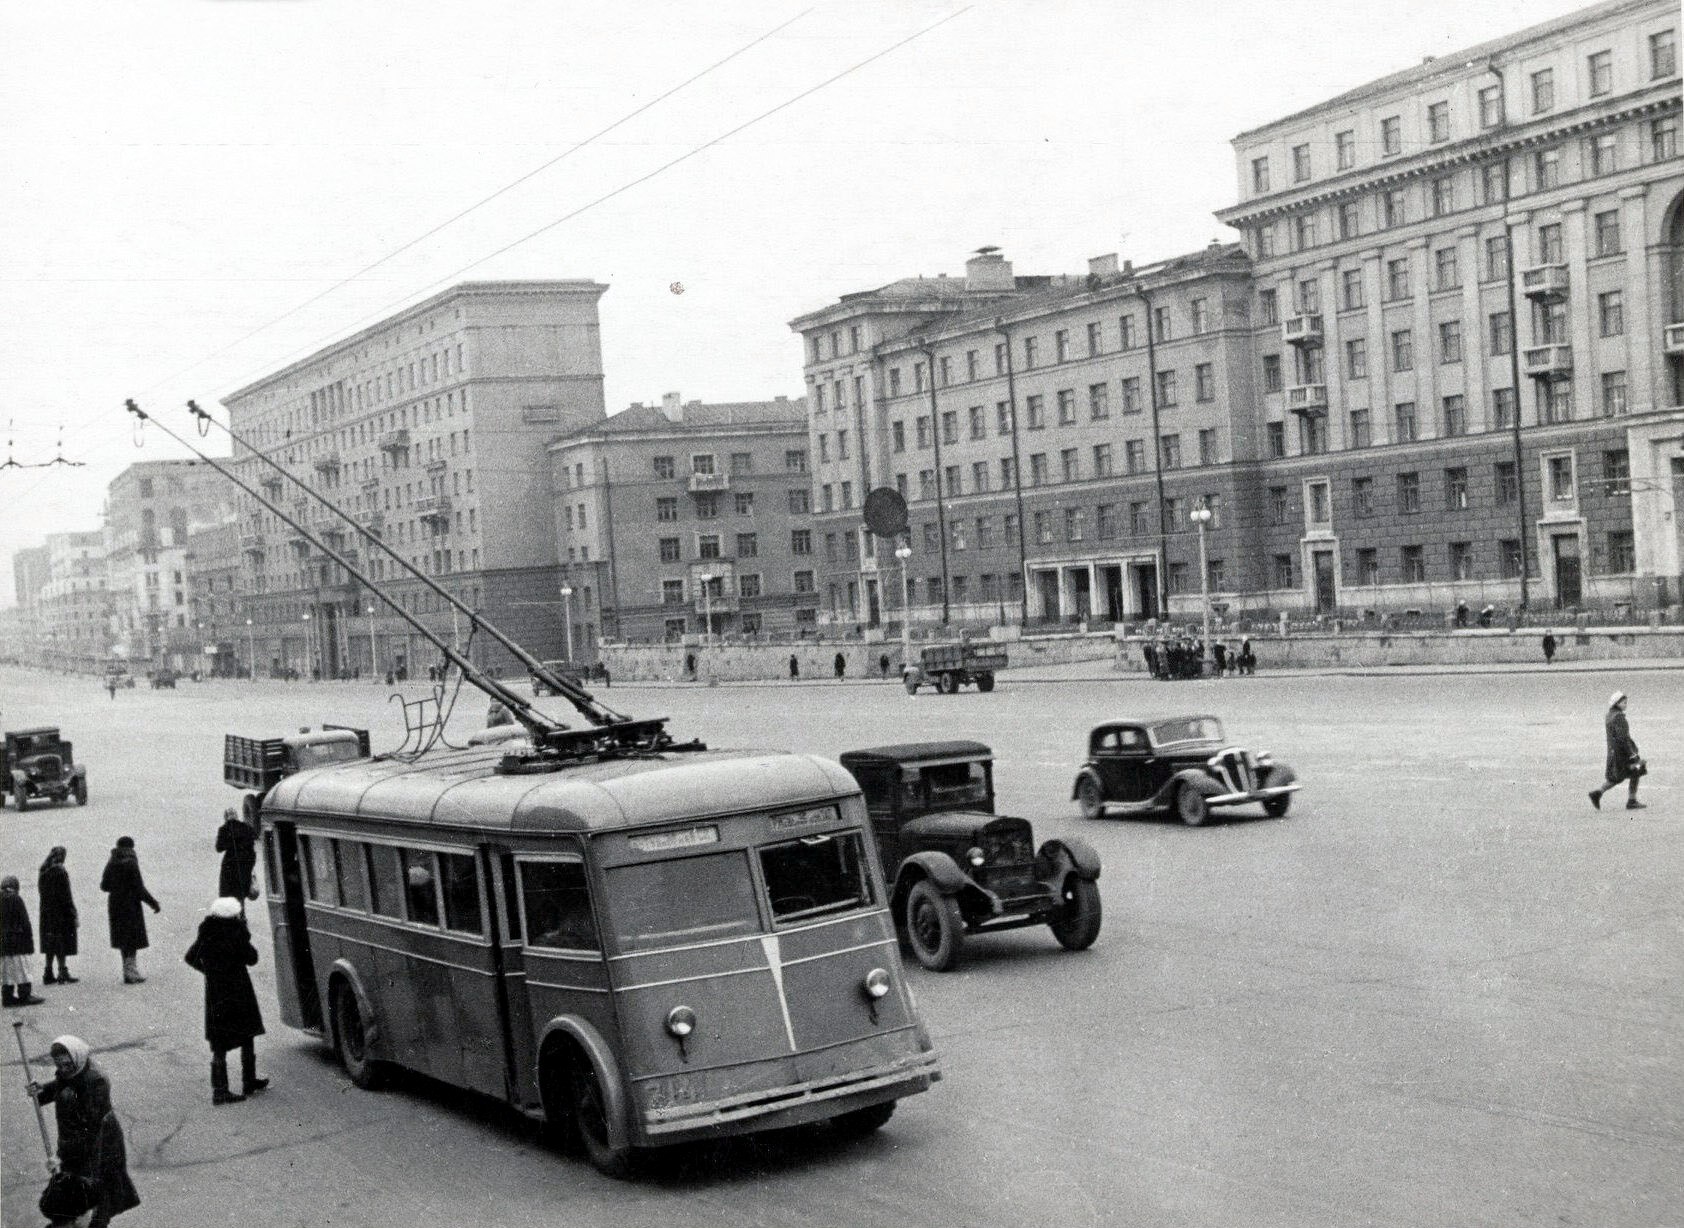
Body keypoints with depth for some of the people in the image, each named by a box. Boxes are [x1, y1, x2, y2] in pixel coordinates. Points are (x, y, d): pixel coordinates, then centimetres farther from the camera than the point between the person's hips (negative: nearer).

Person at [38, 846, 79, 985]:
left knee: (50, 943, 11)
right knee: (62, 943, -2)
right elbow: (66, 896, -16)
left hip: (46, 912, 7)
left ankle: (48, 974, 12)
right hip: (61, 912, -7)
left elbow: (41, 892, 11)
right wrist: (74, 914, -11)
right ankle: (62, 974, 0)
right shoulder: (60, 872, -15)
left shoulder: (43, 873, 7)